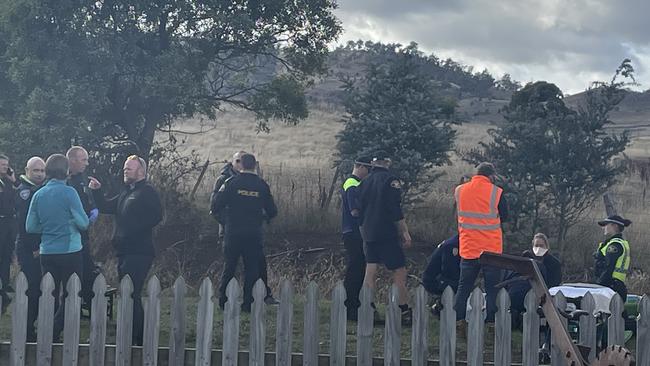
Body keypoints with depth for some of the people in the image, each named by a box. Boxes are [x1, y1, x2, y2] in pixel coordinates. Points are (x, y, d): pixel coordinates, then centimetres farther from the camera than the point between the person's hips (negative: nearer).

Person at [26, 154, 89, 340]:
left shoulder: (38, 195, 4)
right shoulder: (69, 192, -11)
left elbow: (30, 227, 7)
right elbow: (83, 223, -11)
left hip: (47, 253, 5)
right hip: (70, 252, -5)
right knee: (70, 296, 2)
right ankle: (53, 333, -6)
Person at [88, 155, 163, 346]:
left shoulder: (148, 192, -7)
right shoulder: (126, 192, 22)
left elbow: (156, 216, -19)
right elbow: (107, 207, 21)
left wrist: (132, 232, -19)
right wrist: (97, 191, 6)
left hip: (139, 252, -9)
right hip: (125, 251, 9)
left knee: (131, 295, -13)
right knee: (130, 296, 12)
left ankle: (133, 339, -12)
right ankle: (139, 338, 20)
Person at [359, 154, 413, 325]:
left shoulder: (365, 182, 14)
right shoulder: (390, 180, -7)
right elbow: (396, 210, -14)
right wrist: (405, 233, -9)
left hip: (369, 234, 7)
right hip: (387, 234, -7)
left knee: (370, 273, 7)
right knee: (399, 272, -3)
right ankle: (405, 312, -6)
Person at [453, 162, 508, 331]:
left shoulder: (459, 190, 0)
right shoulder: (496, 192, -10)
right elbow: (504, 217, 3)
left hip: (468, 249, 3)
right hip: (491, 250, -3)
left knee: (464, 287, 12)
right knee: (492, 289, 6)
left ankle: (457, 322, 6)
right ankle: (491, 323, 4)